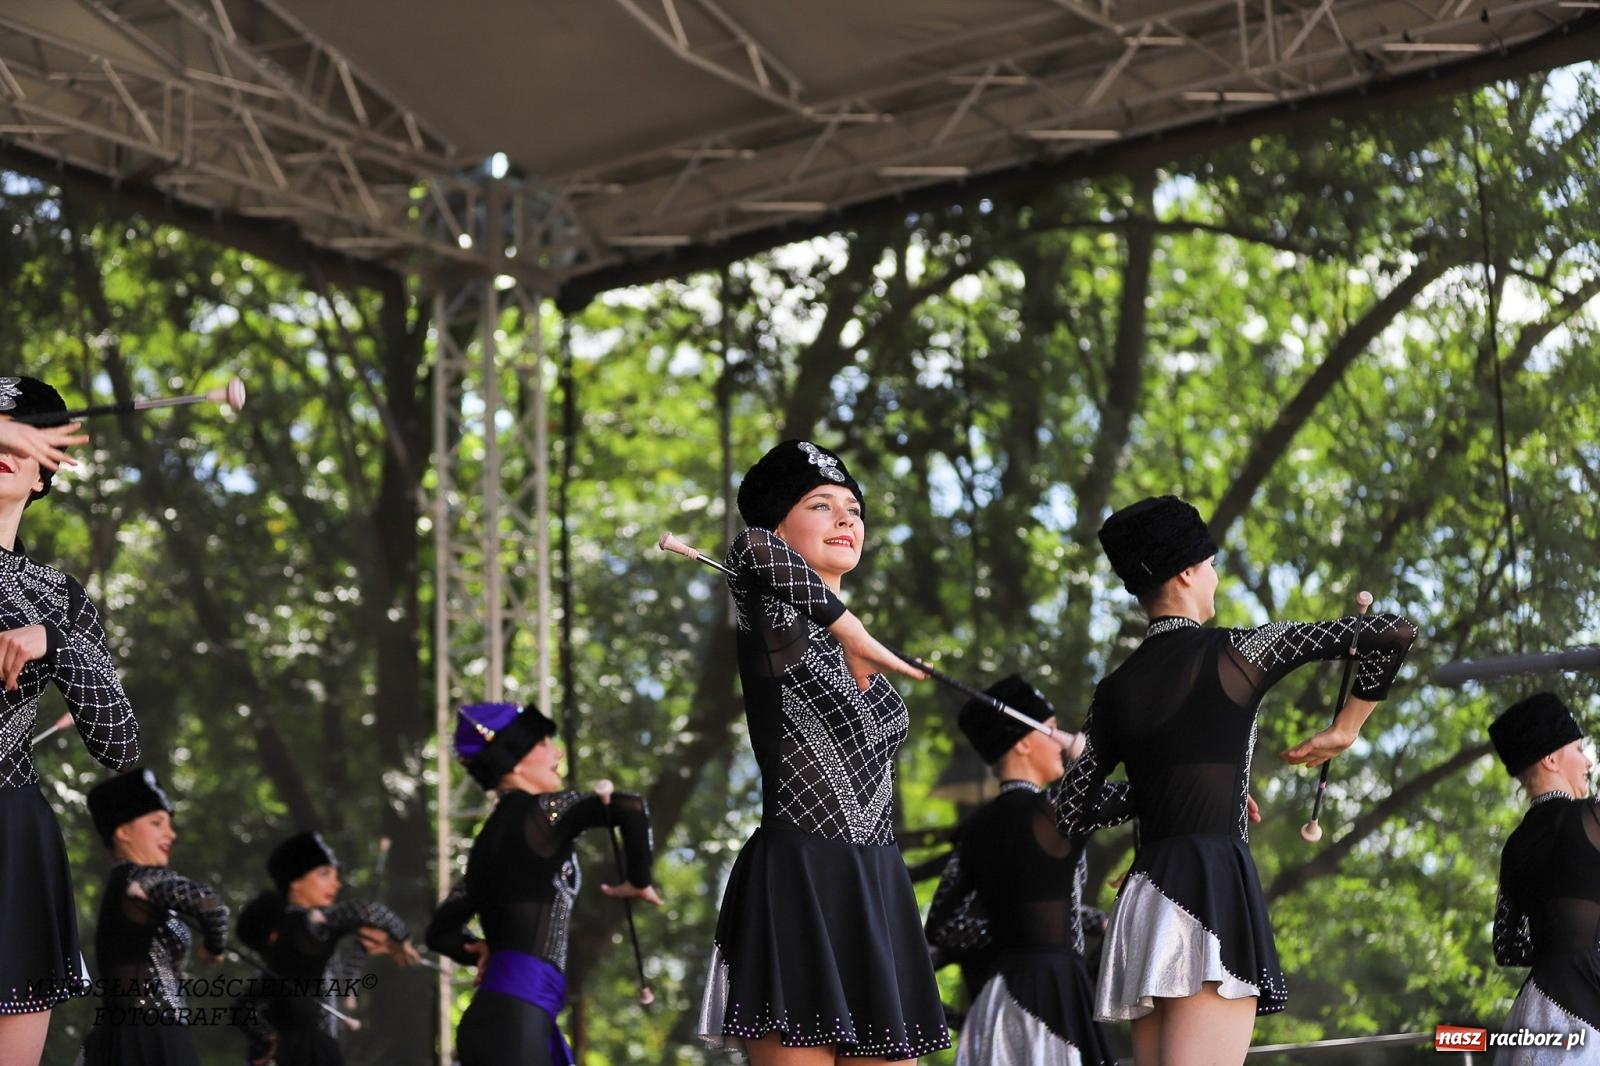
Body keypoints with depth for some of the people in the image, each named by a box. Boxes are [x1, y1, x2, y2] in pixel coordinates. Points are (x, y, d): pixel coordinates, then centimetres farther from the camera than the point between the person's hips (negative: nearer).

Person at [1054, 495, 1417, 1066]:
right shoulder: (1238, 651, 1)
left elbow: (1070, 814, 19)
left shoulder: (1115, 691, 15)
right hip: (1214, 886, -6)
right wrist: (1344, 729, 10)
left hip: (1143, 896, 6)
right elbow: (1395, 633, -3)